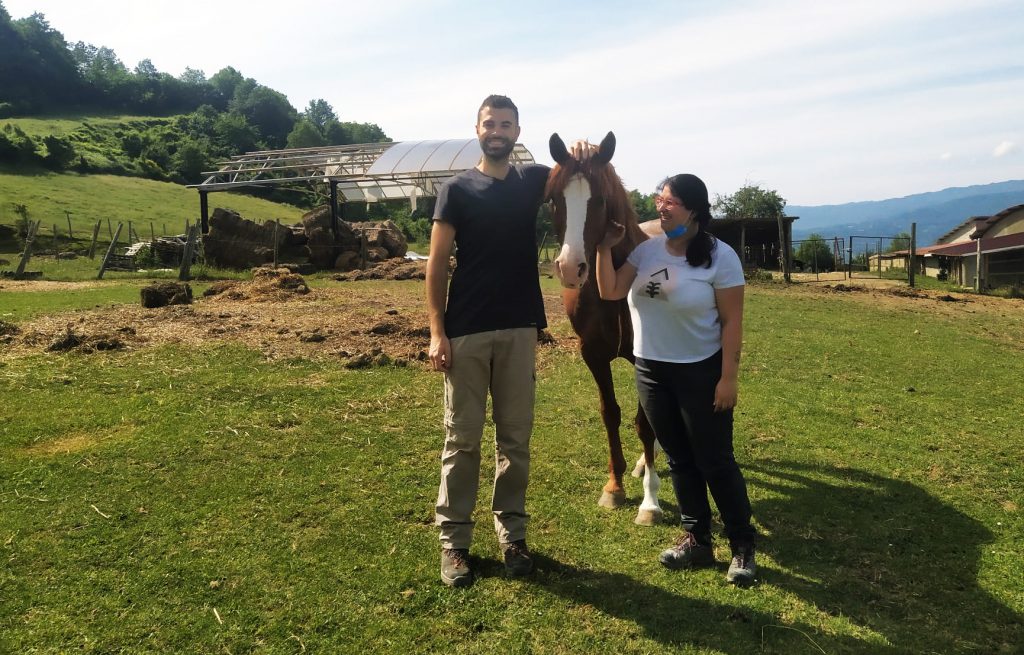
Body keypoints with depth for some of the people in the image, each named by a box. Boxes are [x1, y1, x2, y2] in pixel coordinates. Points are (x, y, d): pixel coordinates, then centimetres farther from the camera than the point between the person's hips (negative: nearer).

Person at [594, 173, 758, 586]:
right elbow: (610, 293, -2)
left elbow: (731, 321, -12)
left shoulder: (720, 256, -12)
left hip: (701, 373, -5)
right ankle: (697, 540, 28)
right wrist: (604, 249, -10)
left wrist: (728, 379, -15)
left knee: (714, 461, 2)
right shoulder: (647, 250, 2)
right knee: (679, 459, 14)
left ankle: (743, 547, 19)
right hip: (650, 371, 5)